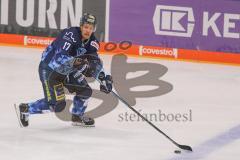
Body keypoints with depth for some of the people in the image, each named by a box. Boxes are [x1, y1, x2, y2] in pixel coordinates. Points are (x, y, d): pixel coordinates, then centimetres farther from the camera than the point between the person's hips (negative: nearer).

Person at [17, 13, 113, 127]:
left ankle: (77, 116, 26)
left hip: (65, 70, 8)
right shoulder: (71, 35, -29)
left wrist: (103, 78, -16)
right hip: (49, 69, -8)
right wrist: (76, 62, -54)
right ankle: (25, 109, 4)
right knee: (57, 104, -13)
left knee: (85, 91, 1)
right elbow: (60, 57, -38)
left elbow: (95, 62, -1)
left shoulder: (91, 41, -4)